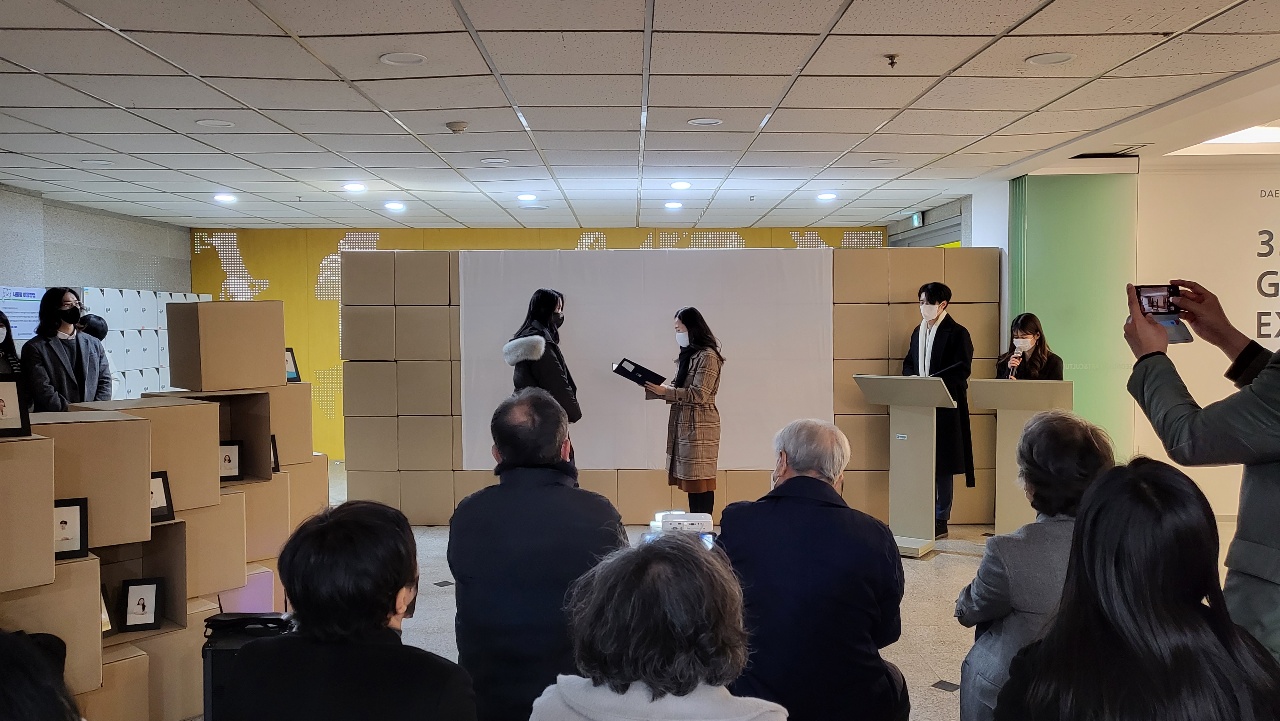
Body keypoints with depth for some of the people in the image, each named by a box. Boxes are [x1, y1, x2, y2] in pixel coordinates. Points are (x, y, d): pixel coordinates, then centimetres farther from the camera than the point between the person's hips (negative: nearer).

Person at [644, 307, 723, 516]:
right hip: (683, 425, 8)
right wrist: (652, 388, 2)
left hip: (699, 427, -8)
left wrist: (664, 391, -17)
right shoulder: (688, 355, 17)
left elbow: (698, 395, -17)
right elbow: (677, 389, 16)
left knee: (700, 484, -6)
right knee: (690, 481, 7)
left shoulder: (707, 356, -10)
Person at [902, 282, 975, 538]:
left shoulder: (957, 333, -5)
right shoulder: (918, 332, 15)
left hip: (946, 405, -6)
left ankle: (941, 520, 6)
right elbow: (908, 363, 19)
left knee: (943, 464, -1)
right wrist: (913, 378, -2)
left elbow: (963, 369, -13)